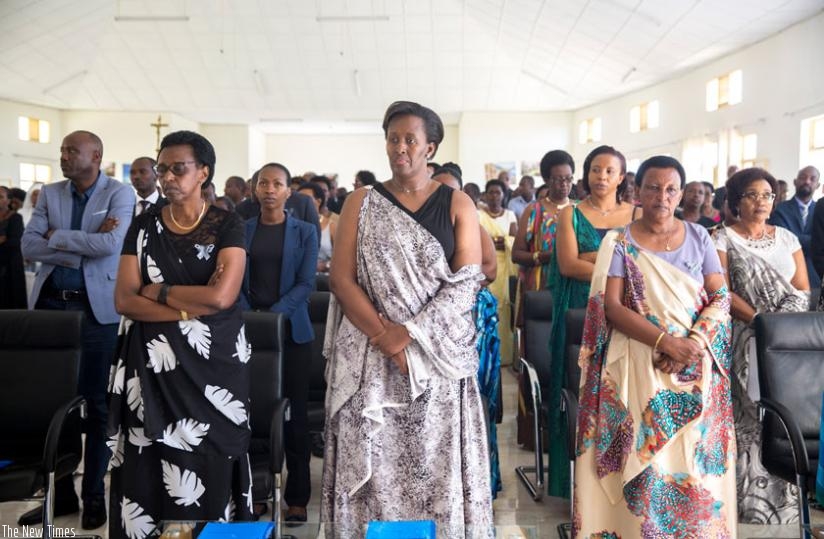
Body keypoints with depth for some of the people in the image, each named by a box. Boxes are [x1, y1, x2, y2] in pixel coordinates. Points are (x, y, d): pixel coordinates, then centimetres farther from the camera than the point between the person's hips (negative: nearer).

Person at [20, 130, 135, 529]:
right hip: (51, 304, 4)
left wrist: (57, 236, -9)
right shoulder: (49, 194, 9)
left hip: (97, 308, -4)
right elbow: (28, 246, -2)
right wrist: (83, 246, -13)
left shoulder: (120, 193, -3)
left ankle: (94, 495, 17)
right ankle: (59, 491, 23)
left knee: (97, 402, 4)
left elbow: (110, 244, -18)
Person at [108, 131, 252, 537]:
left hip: (212, 364, -2)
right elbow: (124, 300, -3)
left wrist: (157, 291, -6)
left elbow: (221, 297, -16)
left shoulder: (228, 226, -2)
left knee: (208, 469, 3)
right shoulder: (144, 225, 6)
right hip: (152, 365, 2)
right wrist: (192, 305, -14)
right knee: (150, 471, 5)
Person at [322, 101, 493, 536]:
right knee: (374, 464, 5)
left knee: (437, 465, 4)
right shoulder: (360, 203, 6)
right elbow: (341, 278, -2)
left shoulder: (457, 205, 4)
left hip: (439, 355, 0)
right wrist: (385, 337, -13)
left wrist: (410, 332, -15)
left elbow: (467, 282, -4)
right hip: (369, 355, 1)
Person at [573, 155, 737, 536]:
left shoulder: (698, 236, 6)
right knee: (643, 455, -1)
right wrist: (666, 341, -19)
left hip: (697, 364, 2)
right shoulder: (619, 242, -1)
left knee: (695, 456, 6)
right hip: (640, 363, -2)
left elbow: (720, 297, 3)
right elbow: (612, 307, -9)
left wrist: (693, 342, -14)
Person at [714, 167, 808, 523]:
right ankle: (752, 493, 6)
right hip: (747, 341, -3)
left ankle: (786, 489, 18)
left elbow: (803, 290, 8)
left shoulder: (787, 238, 12)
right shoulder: (724, 239, 0)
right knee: (751, 415, -4)